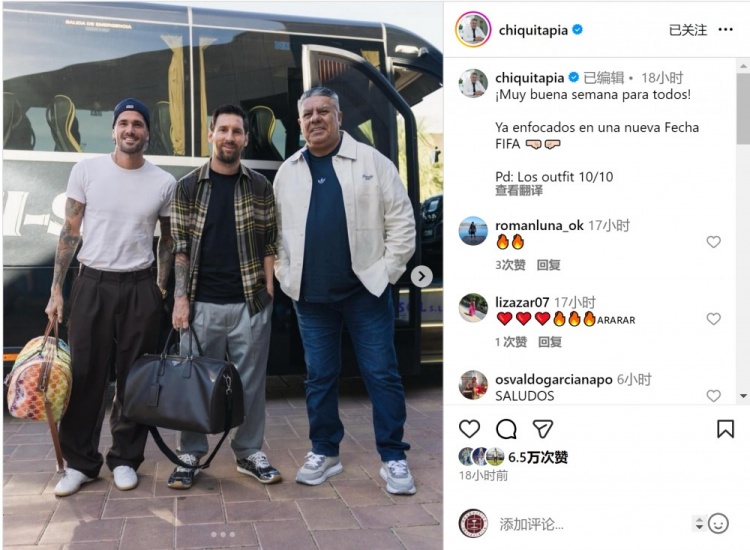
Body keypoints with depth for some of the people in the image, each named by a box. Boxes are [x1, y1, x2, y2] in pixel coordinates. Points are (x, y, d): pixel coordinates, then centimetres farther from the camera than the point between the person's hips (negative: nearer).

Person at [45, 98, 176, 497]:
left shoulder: (164, 183, 1)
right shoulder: (86, 171, 0)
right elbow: (69, 232, 3)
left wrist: (160, 290, 5)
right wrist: (56, 289, -1)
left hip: (139, 287, 1)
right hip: (91, 283, 0)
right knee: (85, 376, 4)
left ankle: (125, 459, 20)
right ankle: (80, 462, 17)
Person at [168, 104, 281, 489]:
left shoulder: (260, 187, 6)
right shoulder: (188, 187, 3)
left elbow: (269, 244, 6)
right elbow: (179, 246, 2)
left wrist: (268, 292, -1)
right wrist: (181, 298, -6)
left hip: (250, 303, 1)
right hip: (203, 303, 0)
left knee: (252, 381, 8)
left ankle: (250, 453, 22)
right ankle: (191, 456, 20)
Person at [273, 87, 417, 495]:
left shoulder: (372, 161, 0)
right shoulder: (287, 172, 10)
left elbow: (401, 221, -2)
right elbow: (276, 231, 14)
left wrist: (386, 272, -7)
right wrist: (286, 278, 4)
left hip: (366, 290, -3)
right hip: (310, 295, 3)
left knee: (382, 375, 1)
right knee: (319, 377, 11)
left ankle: (393, 457, 13)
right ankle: (324, 452, 25)